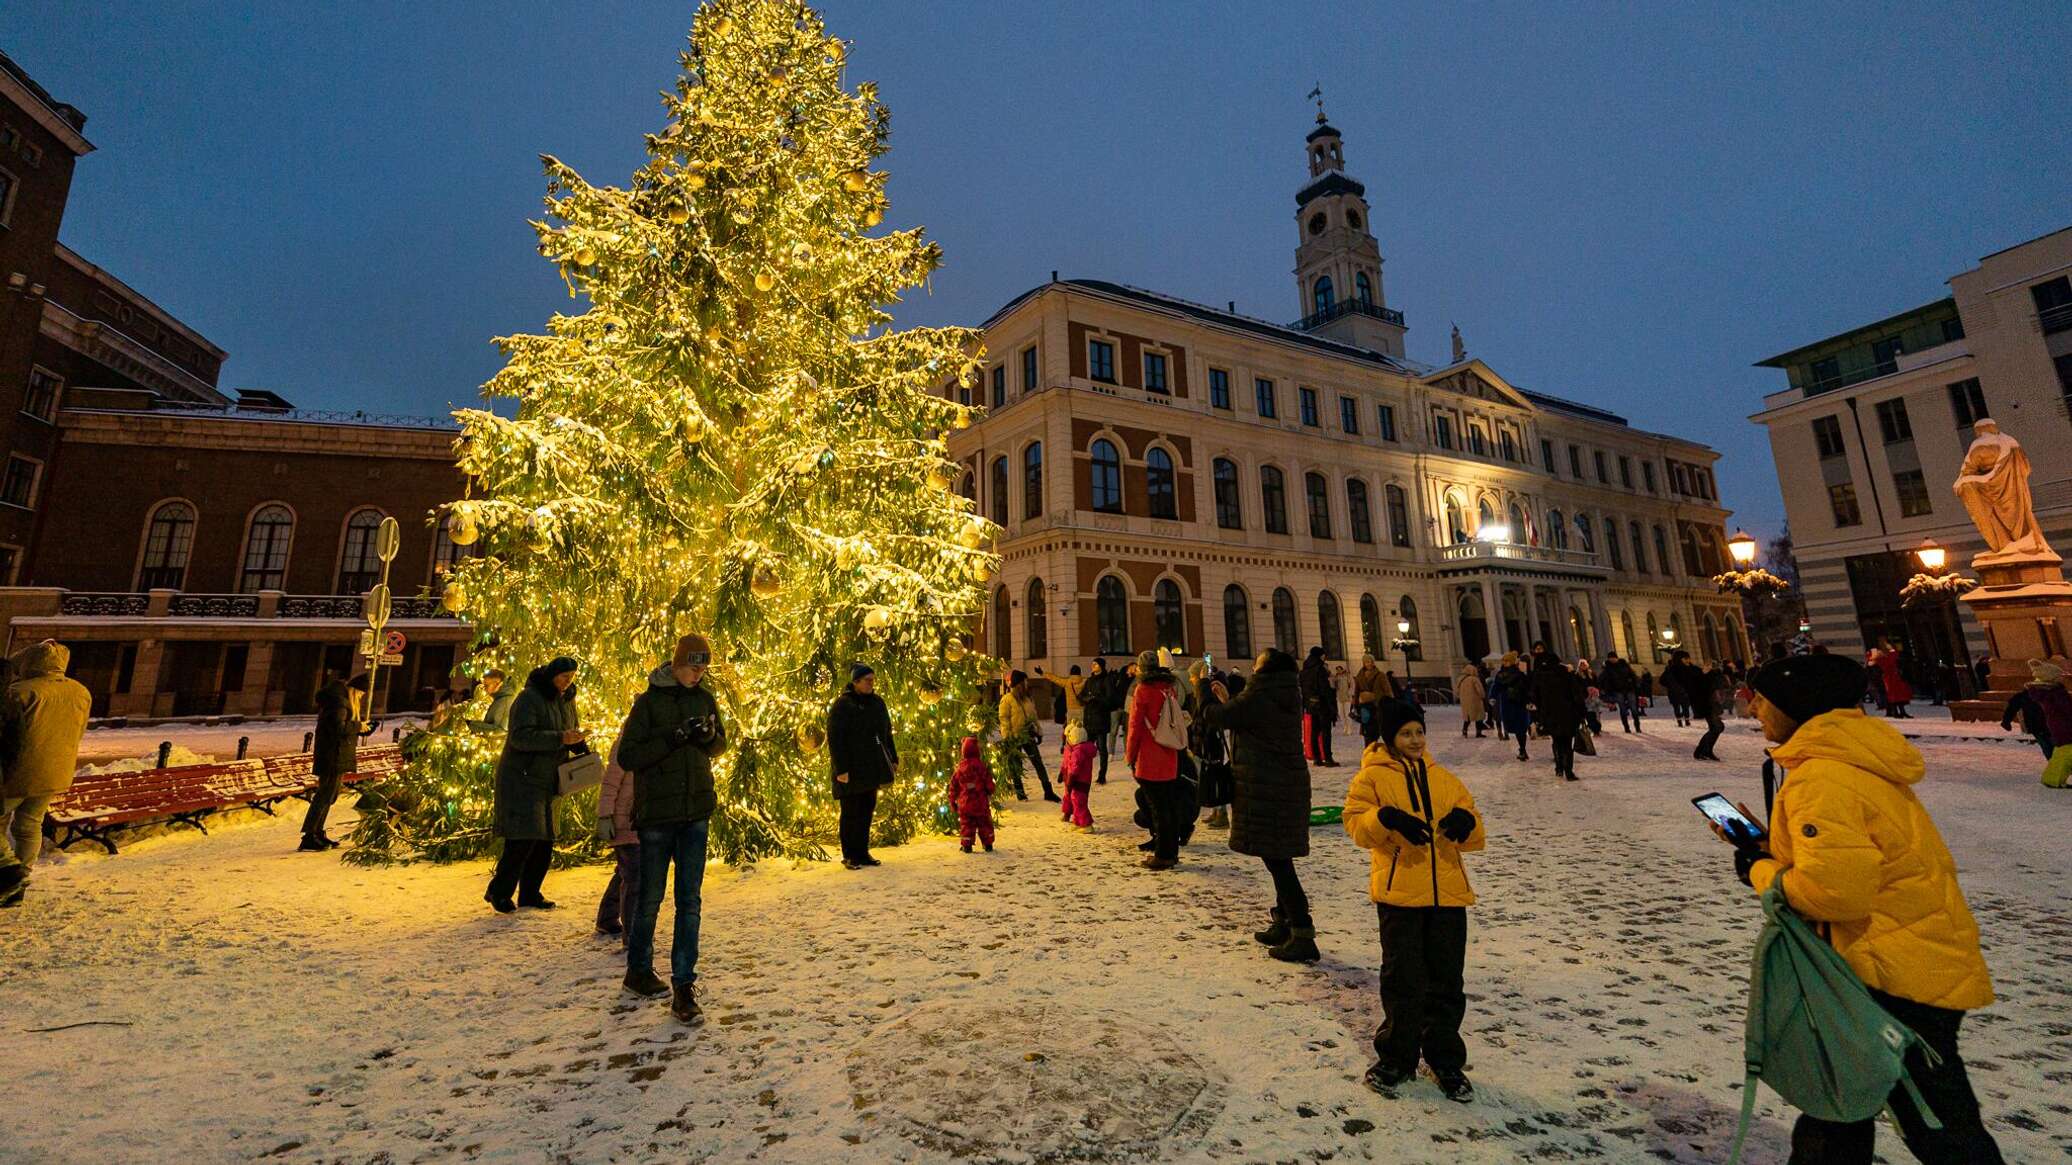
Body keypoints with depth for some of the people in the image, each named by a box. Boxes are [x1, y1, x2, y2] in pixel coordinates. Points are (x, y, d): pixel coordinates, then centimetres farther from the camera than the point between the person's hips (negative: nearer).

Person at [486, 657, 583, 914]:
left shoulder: (567, 700, 9)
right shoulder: (529, 698, -14)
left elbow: (573, 729, 21)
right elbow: (520, 736, -24)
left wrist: (581, 748, 1)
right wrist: (560, 738, -32)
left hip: (547, 781, 7)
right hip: (521, 779, -7)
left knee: (544, 840, 8)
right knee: (523, 838, -11)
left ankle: (529, 893, 20)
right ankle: (498, 891, 6)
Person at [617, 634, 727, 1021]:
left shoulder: (705, 698, 5)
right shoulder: (649, 701, -8)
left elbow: (720, 745, 15)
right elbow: (627, 756, -10)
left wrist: (709, 736, -8)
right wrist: (672, 738, -22)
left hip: (696, 812, 3)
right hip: (656, 812, -3)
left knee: (690, 900, 4)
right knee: (650, 897, 11)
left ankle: (684, 986, 11)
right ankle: (638, 971, 34)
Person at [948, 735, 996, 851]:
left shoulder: (959, 768, -3)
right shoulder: (982, 766, -10)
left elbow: (953, 786, 4)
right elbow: (989, 784, -5)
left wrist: (952, 801, 14)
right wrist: (990, 793, 16)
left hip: (965, 803, 1)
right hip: (981, 802, -1)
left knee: (966, 824, 10)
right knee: (984, 823, 12)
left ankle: (966, 845, 7)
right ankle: (988, 844, 17)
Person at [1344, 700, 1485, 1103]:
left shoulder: (1443, 778, 10)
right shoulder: (1373, 776, -1)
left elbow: (1473, 839, 10)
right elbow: (1355, 822, -11)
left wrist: (1466, 820, -13)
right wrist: (1386, 818, -29)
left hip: (1448, 892, 4)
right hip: (1398, 891, -3)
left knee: (1447, 980, 12)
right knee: (1403, 979, 6)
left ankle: (1446, 1061, 30)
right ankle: (1396, 1058, 23)